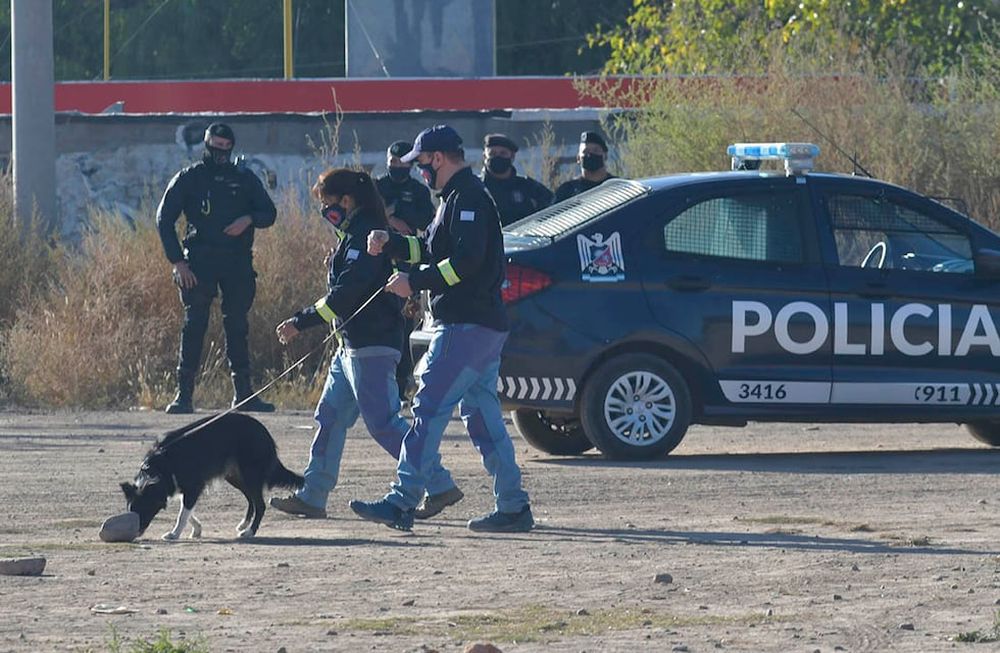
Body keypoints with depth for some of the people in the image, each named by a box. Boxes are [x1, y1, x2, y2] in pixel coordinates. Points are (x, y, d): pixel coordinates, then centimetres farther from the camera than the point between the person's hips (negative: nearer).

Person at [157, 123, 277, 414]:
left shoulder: (245, 179, 13)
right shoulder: (188, 178, 5)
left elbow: (269, 213, 15)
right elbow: (164, 219, 4)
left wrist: (249, 219, -9)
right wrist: (177, 261, -6)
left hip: (237, 262, 2)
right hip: (199, 263, -2)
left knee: (237, 327, 3)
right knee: (194, 326, -7)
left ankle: (244, 393, 6)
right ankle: (184, 394, -8)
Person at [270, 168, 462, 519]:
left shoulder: (363, 236, -15)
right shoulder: (354, 235, 17)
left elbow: (345, 293, -23)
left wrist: (301, 322, -21)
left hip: (371, 346, -11)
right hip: (353, 345, 11)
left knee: (383, 422, -10)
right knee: (330, 417, 12)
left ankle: (440, 485, -9)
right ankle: (312, 497, 15)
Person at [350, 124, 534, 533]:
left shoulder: (467, 198, -13)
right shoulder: (460, 198, 21)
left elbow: (466, 259, -23)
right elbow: (435, 250, 28)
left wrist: (415, 281, -18)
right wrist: (390, 243, 15)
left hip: (466, 327, -11)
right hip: (483, 326, 11)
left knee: (429, 409, -12)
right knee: (482, 415, 11)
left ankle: (402, 502, -15)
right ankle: (513, 508, 11)